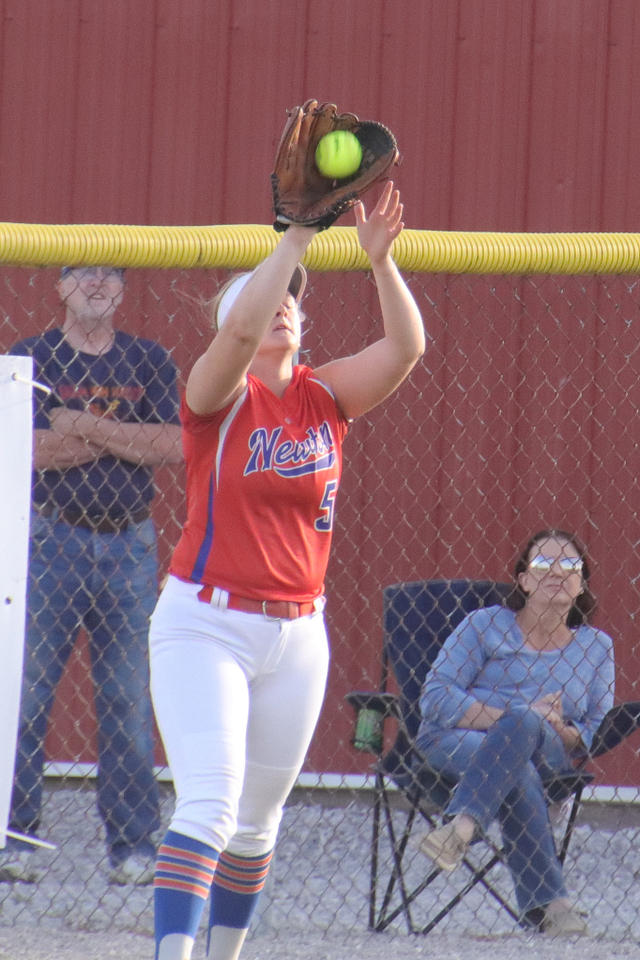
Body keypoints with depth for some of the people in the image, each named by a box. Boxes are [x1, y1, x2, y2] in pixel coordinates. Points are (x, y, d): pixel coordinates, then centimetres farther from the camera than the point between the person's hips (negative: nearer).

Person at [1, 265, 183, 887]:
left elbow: (175, 445, -6)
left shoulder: (150, 363, 9)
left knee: (130, 701, 2)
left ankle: (133, 844, 6)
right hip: (51, 540, -2)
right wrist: (125, 438, -9)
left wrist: (86, 427, -12)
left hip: (130, 545, 2)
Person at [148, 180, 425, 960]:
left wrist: (380, 258, -19)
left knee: (257, 820, 13)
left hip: (297, 635, 5)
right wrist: (298, 236, -28)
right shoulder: (220, 395, -6)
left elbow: (406, 346, -7)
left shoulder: (324, 397, 6)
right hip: (204, 626, -5)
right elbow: (241, 326, -27)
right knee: (209, 802, -19)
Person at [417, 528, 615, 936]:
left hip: (547, 756, 1)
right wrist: (508, 717, -16)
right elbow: (436, 698, -3)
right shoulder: (485, 625, 9)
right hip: (454, 744, -1)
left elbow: (599, 731, 10)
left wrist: (562, 733, -14)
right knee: (515, 773, -38)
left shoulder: (596, 646, 16)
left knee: (526, 726, -37)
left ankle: (462, 827, -54)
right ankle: (547, 902, -46)